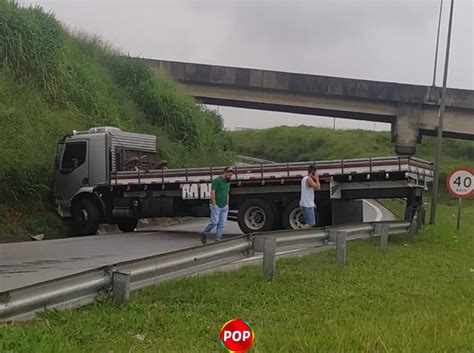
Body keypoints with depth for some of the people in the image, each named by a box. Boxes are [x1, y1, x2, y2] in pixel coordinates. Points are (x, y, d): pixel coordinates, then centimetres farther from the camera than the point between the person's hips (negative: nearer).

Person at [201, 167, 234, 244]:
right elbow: (212, 193, -13)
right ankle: (204, 234, 12)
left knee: (221, 224, 2)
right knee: (214, 222, -8)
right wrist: (214, 205, -17)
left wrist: (227, 205, 16)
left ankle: (218, 239, 5)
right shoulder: (217, 180, -9)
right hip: (216, 206, -7)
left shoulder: (227, 183, 15)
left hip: (224, 207, 7)